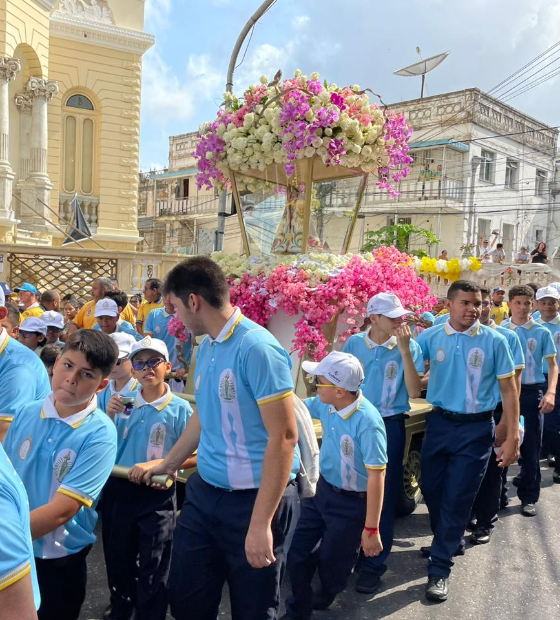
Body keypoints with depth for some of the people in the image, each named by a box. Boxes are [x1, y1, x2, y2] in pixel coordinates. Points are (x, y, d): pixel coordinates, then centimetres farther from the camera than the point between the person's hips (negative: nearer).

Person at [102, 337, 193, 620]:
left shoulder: (180, 409, -13)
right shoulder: (124, 404, -1)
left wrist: (157, 464, -25)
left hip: (156, 496, -5)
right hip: (117, 491, 5)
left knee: (152, 571, 8)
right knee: (117, 561, 24)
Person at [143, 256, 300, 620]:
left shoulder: (257, 348, -21)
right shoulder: (206, 347, 5)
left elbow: (284, 437, -22)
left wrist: (260, 523, -22)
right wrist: (169, 464, 29)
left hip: (254, 498, -7)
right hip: (204, 491, 8)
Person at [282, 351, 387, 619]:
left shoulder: (367, 422, -31)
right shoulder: (325, 404, -10)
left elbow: (376, 477, -28)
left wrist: (371, 529, -24)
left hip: (352, 503, -6)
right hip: (322, 489, 6)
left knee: (331, 564, 14)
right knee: (297, 554, 13)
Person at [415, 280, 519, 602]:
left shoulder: (494, 341, -8)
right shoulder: (430, 337, -4)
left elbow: (509, 390, -4)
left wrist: (512, 436, -7)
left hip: (476, 428, -2)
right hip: (440, 423, 3)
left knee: (457, 497, 2)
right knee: (432, 489, 14)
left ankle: (440, 568, 15)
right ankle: (450, 541, 41)